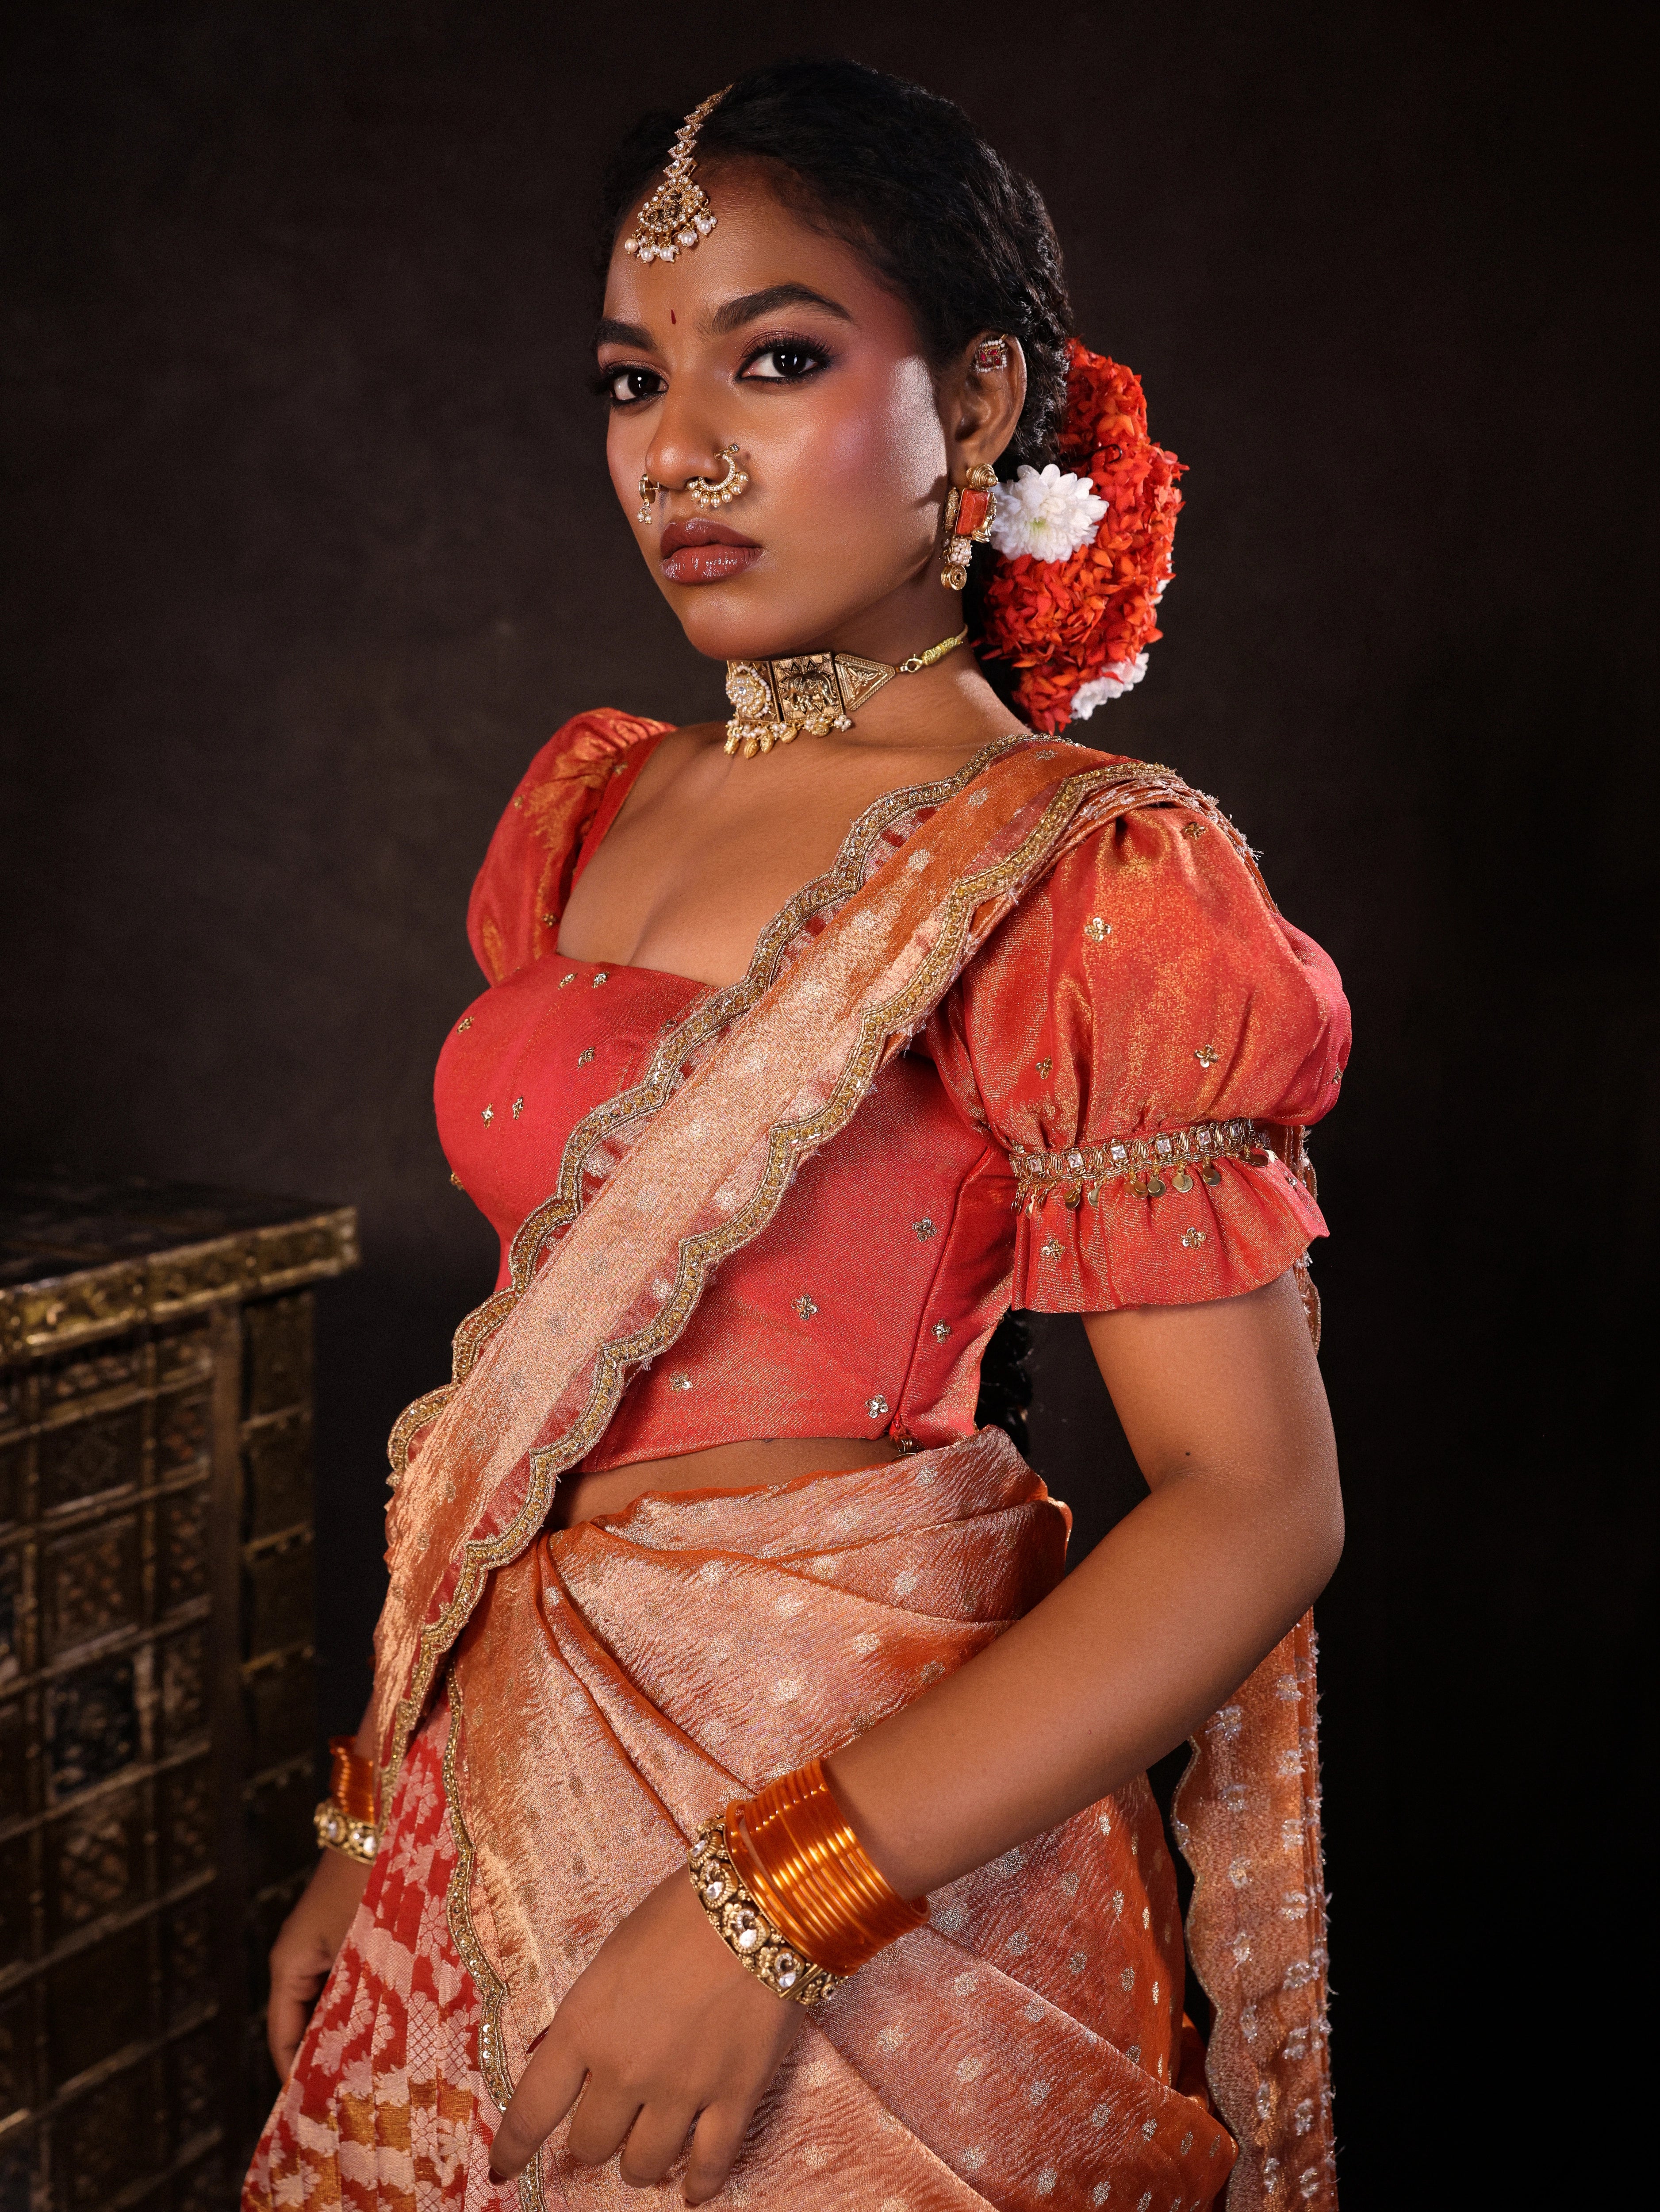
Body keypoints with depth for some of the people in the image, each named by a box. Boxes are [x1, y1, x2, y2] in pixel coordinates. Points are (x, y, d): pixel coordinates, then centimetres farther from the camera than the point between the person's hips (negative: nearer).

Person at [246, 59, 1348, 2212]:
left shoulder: (1081, 876, -14)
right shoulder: (595, 811, 6)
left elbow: (1256, 1504, -18)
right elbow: (536, 1373, 10)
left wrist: (772, 1907, -22)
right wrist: (381, 1815, 9)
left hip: (862, 1800, -6)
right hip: (513, 1776, 6)